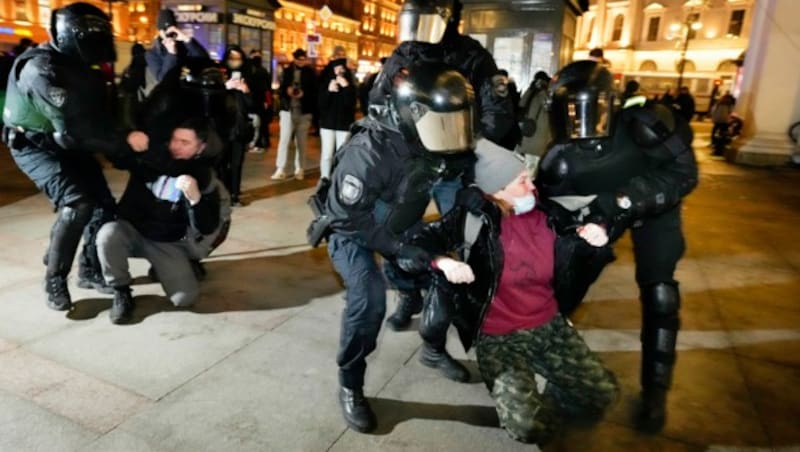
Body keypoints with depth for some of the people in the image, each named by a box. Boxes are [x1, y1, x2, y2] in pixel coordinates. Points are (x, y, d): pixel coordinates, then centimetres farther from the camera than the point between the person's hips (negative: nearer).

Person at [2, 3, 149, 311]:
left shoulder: (79, 65, 2)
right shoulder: (42, 69, -26)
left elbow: (98, 114, 5)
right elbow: (75, 129, -32)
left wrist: (125, 133, -10)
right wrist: (125, 142, -31)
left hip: (69, 145, 9)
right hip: (35, 145, -8)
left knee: (104, 205, 6)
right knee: (76, 204, -26)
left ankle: (90, 270, 23)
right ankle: (54, 281, -10)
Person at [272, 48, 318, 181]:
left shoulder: (311, 73, 3)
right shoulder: (287, 71, 9)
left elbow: (315, 91, 0)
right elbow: (280, 88, 10)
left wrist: (304, 94, -17)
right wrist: (287, 90, -12)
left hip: (304, 111, -1)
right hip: (288, 109, 1)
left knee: (301, 141, 7)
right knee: (284, 139, -6)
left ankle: (299, 169, 17)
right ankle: (280, 170, -4)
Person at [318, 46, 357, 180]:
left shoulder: (349, 82, 3)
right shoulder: (325, 80, 3)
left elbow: (351, 103, -8)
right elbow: (320, 103, -4)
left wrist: (346, 87, -18)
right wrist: (328, 91, -19)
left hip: (344, 122, 0)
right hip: (327, 122, 0)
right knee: (327, 154, -2)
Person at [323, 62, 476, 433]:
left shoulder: (434, 144, -14)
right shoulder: (370, 151, -35)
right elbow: (348, 216, -30)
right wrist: (397, 246, -30)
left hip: (398, 224, 7)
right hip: (352, 229, -7)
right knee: (370, 295, -29)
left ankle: (435, 349, 23)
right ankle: (350, 387, -7)